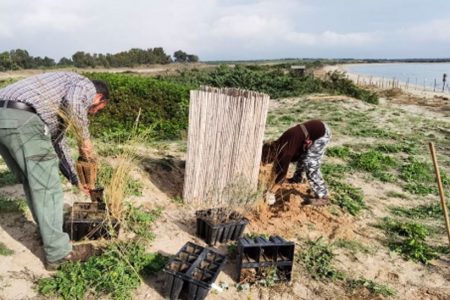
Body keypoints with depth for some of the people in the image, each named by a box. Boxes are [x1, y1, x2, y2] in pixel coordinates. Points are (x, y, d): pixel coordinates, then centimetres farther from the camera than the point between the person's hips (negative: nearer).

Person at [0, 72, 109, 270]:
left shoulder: (62, 101, 35)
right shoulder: (86, 85, 11)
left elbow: (57, 141, 37)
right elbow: (72, 102, -17)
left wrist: (75, 178, 38)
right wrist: (84, 139, -5)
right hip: (22, 121, -10)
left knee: (32, 184, 23)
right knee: (48, 188, -1)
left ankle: (47, 232, 39)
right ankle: (58, 253, 8)